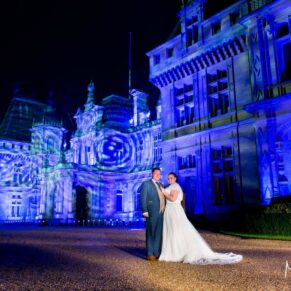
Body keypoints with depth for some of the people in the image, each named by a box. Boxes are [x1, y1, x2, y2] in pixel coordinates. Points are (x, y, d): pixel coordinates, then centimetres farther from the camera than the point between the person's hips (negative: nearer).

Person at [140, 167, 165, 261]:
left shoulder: (161, 185, 22)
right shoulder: (146, 184, 2)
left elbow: (163, 198, 19)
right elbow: (143, 198, -5)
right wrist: (144, 211, -15)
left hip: (161, 212, 6)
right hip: (152, 212, -6)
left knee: (159, 233, 8)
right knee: (150, 233, -1)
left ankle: (157, 253, 16)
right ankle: (150, 254, 5)